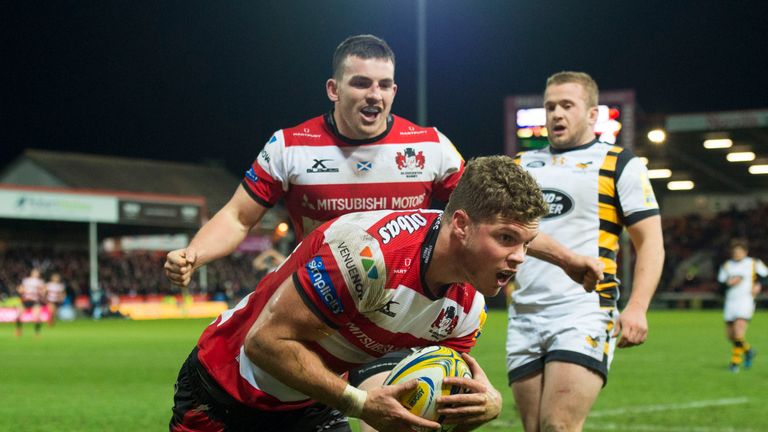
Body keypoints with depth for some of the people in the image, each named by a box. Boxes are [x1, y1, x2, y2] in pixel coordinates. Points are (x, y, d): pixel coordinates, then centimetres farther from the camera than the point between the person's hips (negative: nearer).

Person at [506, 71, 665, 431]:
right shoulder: (521, 165, 18)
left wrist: (636, 308, -13)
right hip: (524, 318, 5)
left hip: (584, 315, -5)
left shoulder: (620, 165, 4)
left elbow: (650, 242, 0)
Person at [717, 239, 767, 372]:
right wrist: (729, 282, -14)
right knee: (730, 335, 7)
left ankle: (735, 361, -6)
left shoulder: (754, 263, 4)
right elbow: (720, 284, 6)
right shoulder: (726, 266, 11)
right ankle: (748, 350, 34)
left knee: (739, 333, -19)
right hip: (730, 301, 4)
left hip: (745, 301, -4)